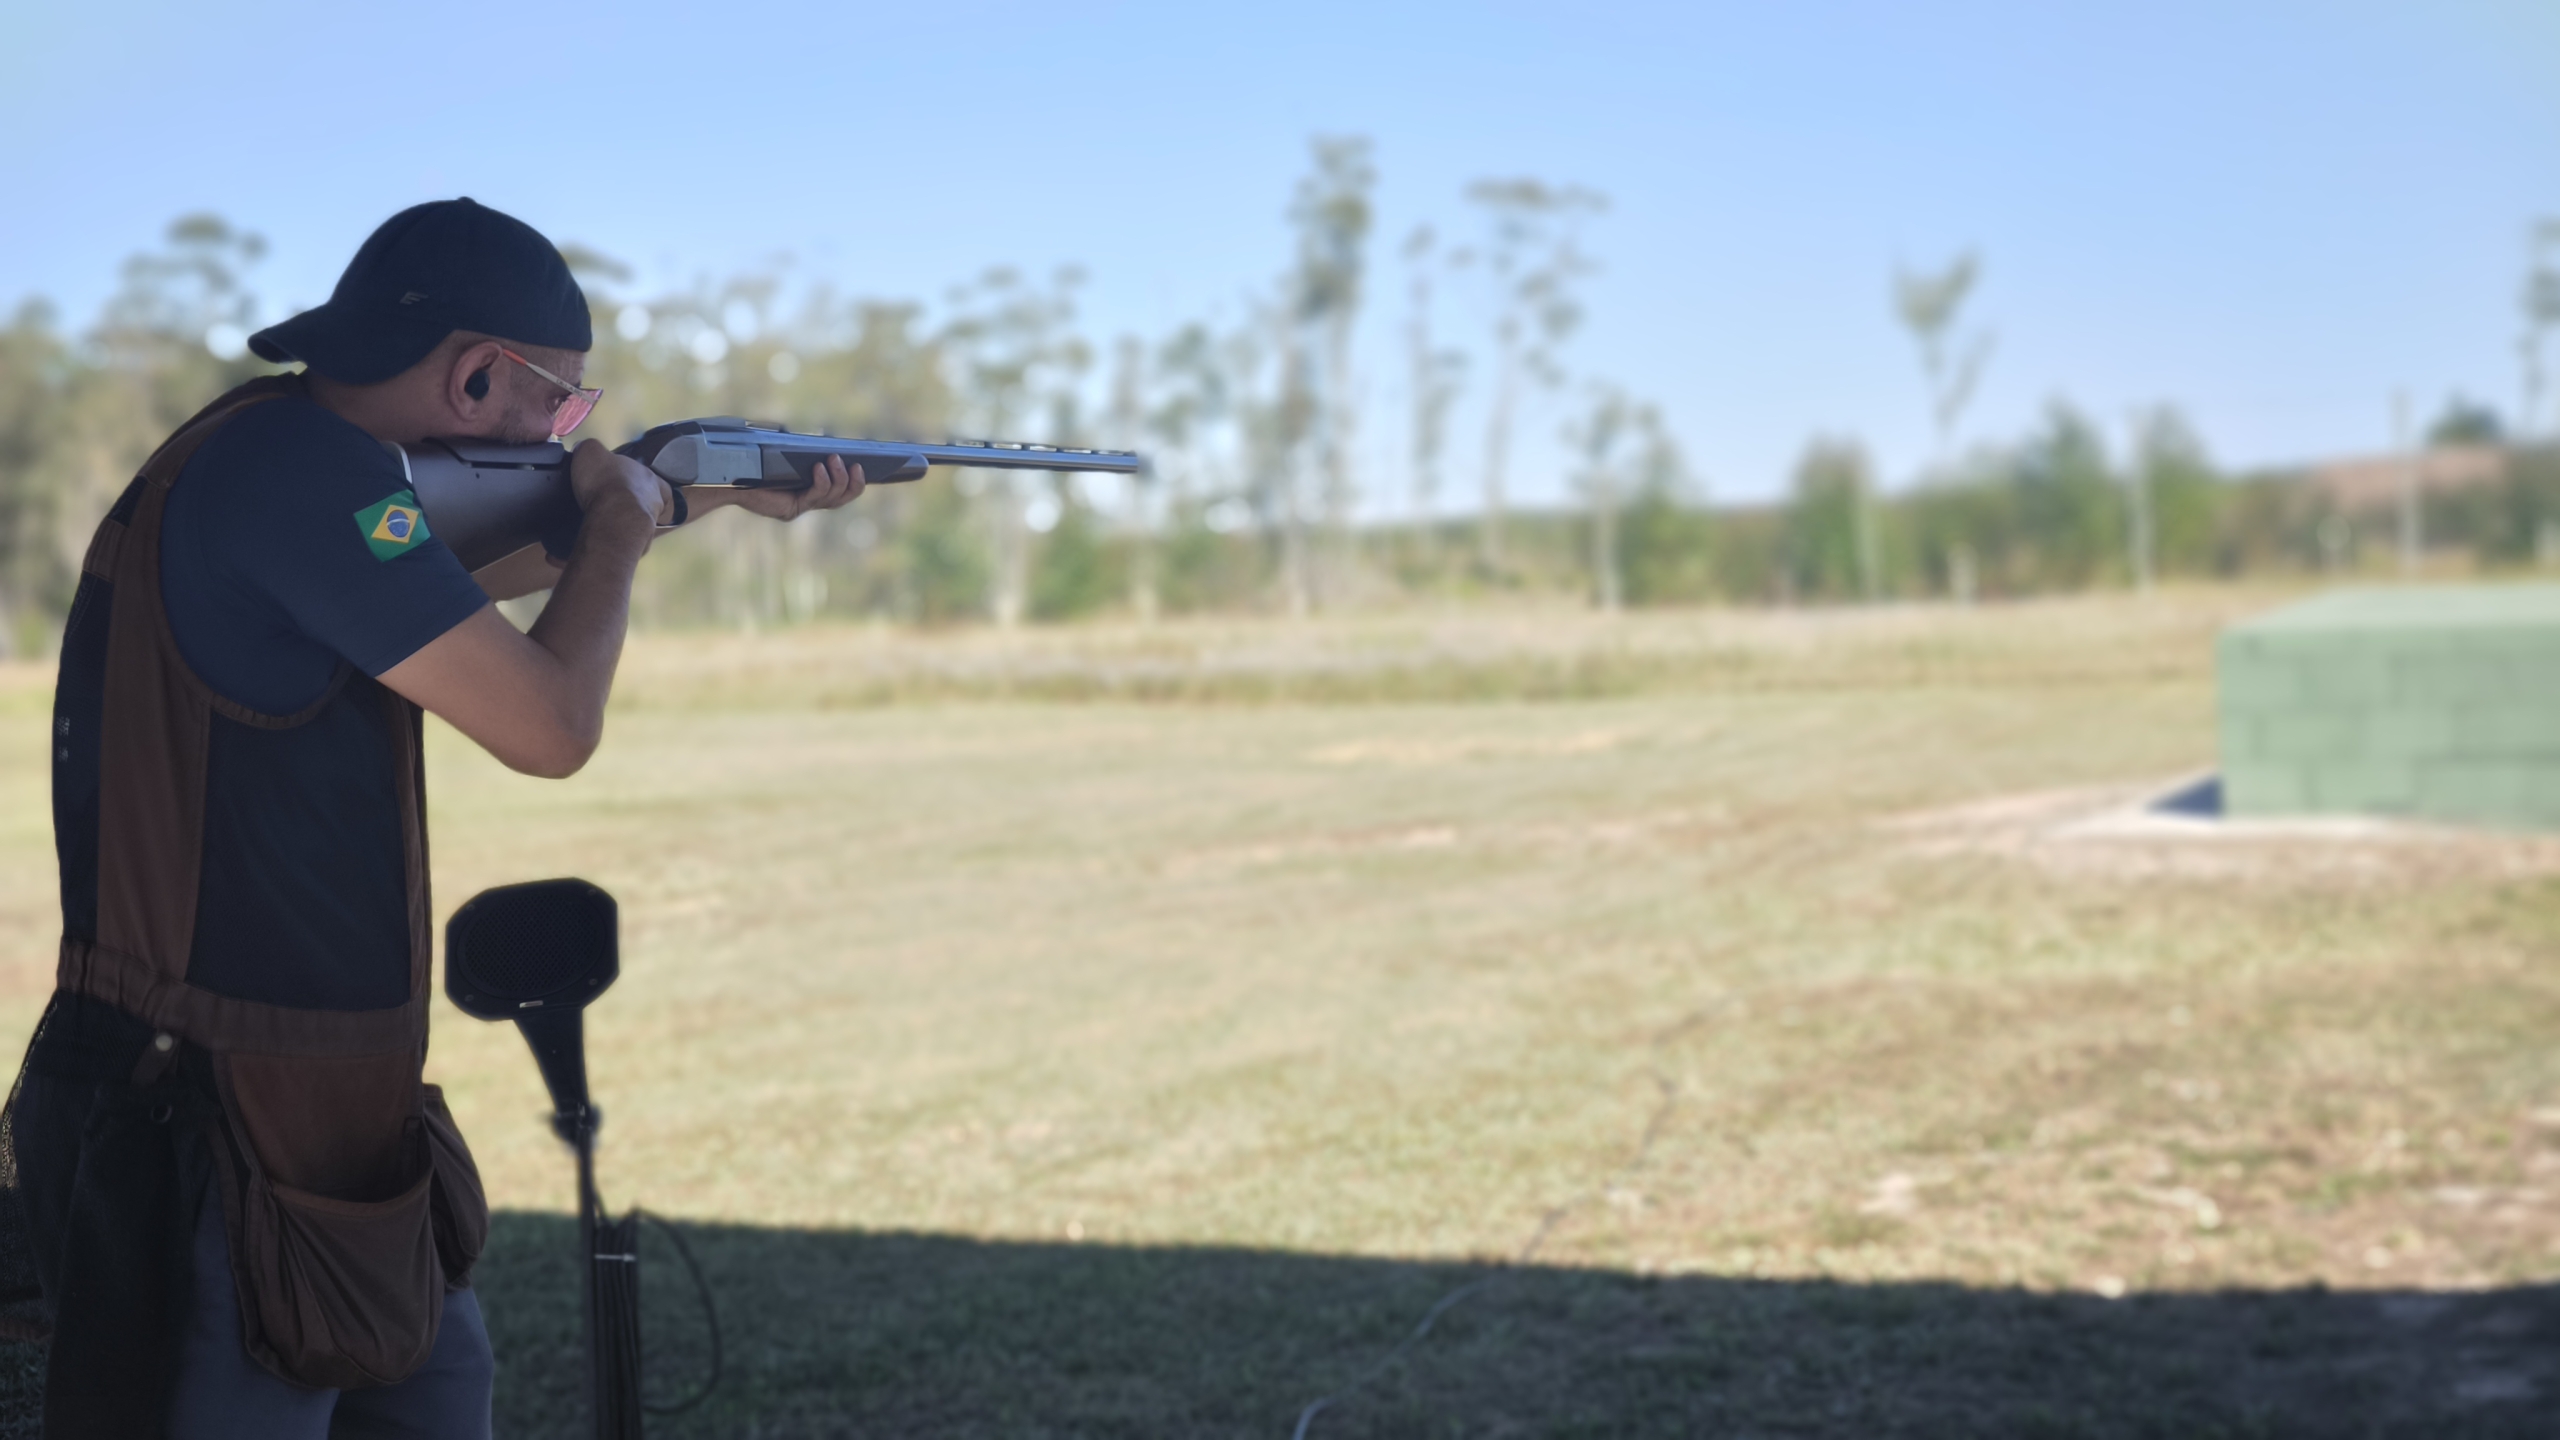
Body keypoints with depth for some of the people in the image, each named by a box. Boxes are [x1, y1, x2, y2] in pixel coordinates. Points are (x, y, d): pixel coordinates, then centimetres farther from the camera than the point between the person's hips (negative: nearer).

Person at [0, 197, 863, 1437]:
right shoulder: (299, 468, -21)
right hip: (212, 1134, -10)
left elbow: (465, 577, 29)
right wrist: (620, 520, -3)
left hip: (309, 1107, 10)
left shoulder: (280, 450, 9)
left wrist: (713, 495, 31)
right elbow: (549, 726, -20)